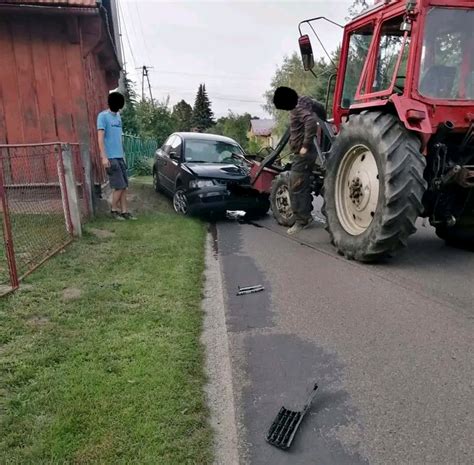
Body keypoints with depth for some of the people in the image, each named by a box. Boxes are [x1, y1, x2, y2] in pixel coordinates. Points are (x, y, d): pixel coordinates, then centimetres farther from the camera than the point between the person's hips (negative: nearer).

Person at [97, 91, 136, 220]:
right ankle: (114, 210, 10)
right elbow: (100, 137, -13)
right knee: (119, 186, -5)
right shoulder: (103, 116, -8)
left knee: (124, 186, 5)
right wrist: (104, 157, -18)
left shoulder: (118, 117, 14)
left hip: (119, 156, 7)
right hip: (110, 157, -7)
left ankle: (124, 211, 11)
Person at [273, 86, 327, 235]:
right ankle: (306, 215, 25)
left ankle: (302, 220, -4)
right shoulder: (304, 101, 11)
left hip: (303, 154, -11)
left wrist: (306, 145, -29)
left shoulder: (298, 108, -19)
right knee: (304, 185, 17)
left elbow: (311, 122, -35)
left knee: (296, 188, -8)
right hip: (305, 153, 11)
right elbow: (320, 108, 24)